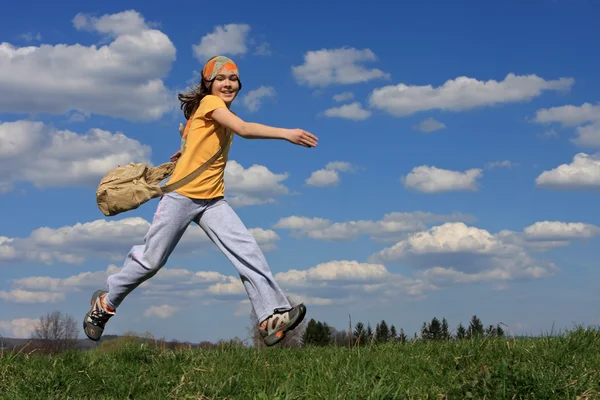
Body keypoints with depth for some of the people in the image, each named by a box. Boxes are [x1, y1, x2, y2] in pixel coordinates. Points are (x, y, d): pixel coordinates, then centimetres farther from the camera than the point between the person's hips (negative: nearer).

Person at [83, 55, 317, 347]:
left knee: (248, 252, -13)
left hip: (213, 201, 7)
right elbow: (244, 129, -27)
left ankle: (272, 317, -19)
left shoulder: (223, 115, 15)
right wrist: (286, 133, -35)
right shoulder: (208, 102, -11)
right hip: (182, 195, -7)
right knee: (150, 260, 3)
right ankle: (105, 303, 25)